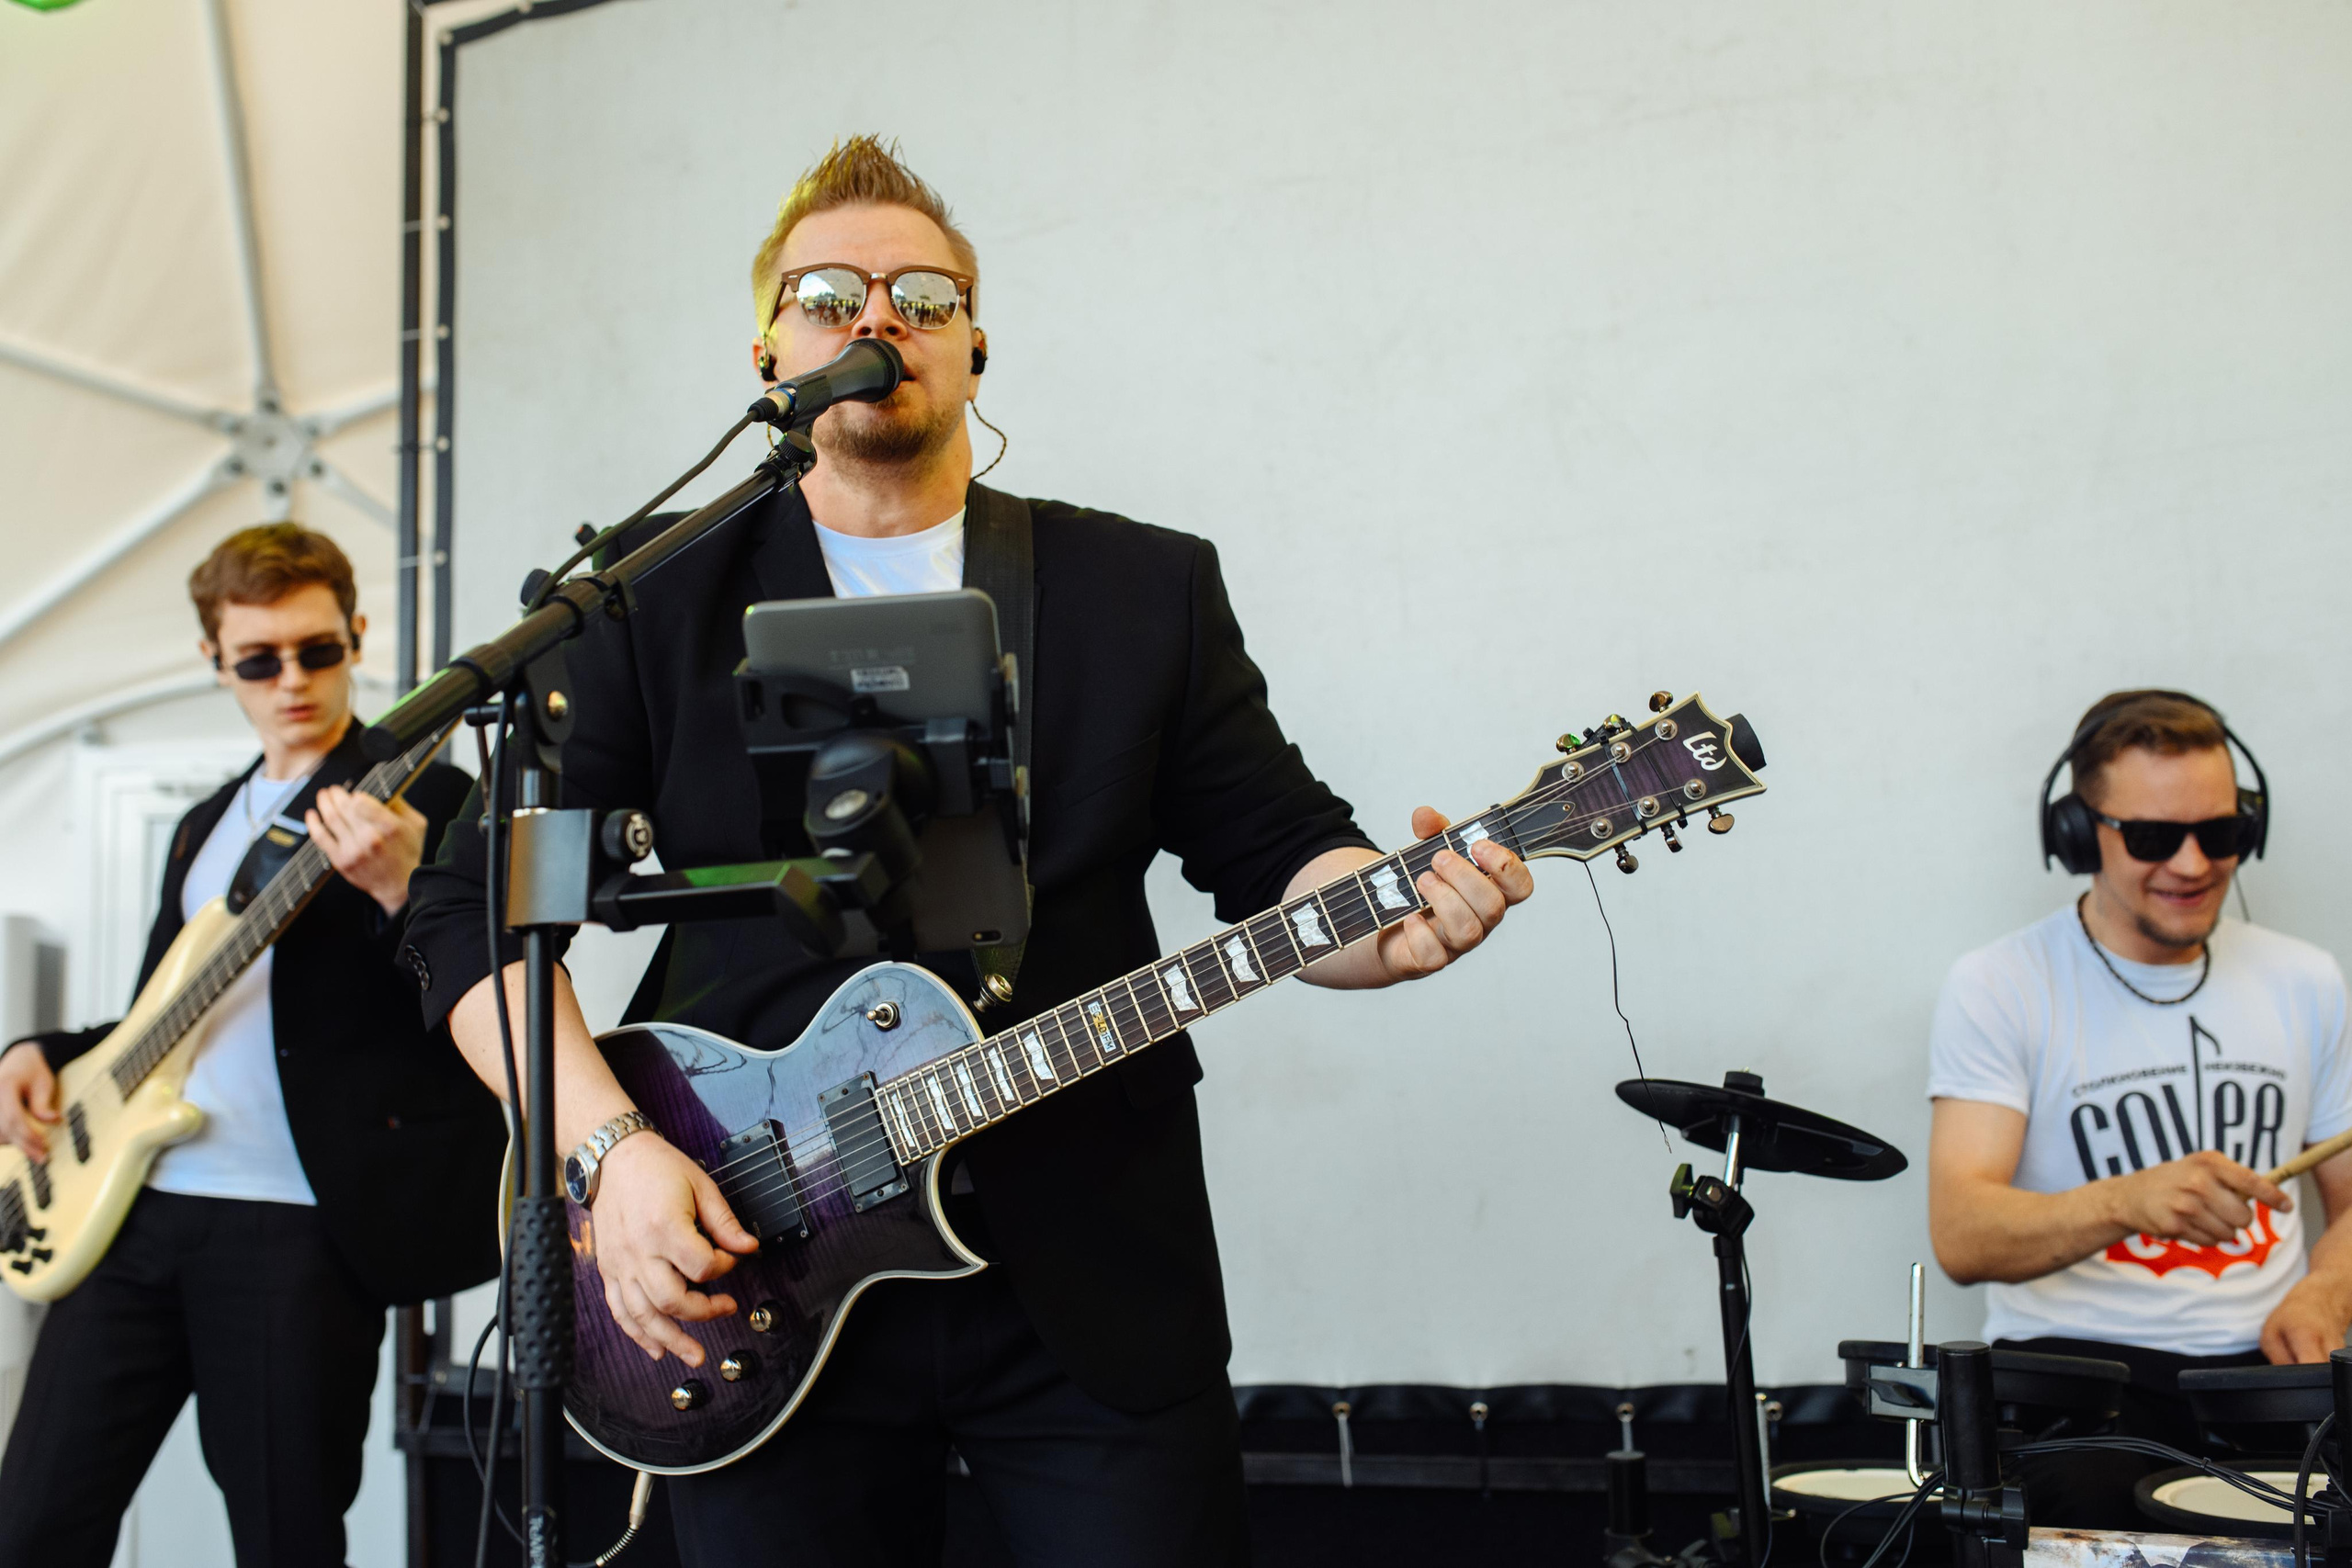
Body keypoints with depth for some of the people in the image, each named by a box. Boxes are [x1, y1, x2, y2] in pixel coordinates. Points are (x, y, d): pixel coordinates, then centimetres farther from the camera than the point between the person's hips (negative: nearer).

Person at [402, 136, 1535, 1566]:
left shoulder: (1150, 589, 8)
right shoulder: (657, 603, 4)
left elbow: (1283, 856, 6)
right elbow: (475, 904, 2)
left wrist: (1395, 916, -17)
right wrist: (609, 1142, -12)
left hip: (1101, 1290, 1)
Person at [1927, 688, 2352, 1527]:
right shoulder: (2000, 987, -3)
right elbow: (1962, 1239, -14)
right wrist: (2128, 1203, -33)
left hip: (2262, 1364, 4)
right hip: (2076, 1361, -4)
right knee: (2094, 1503, -34)